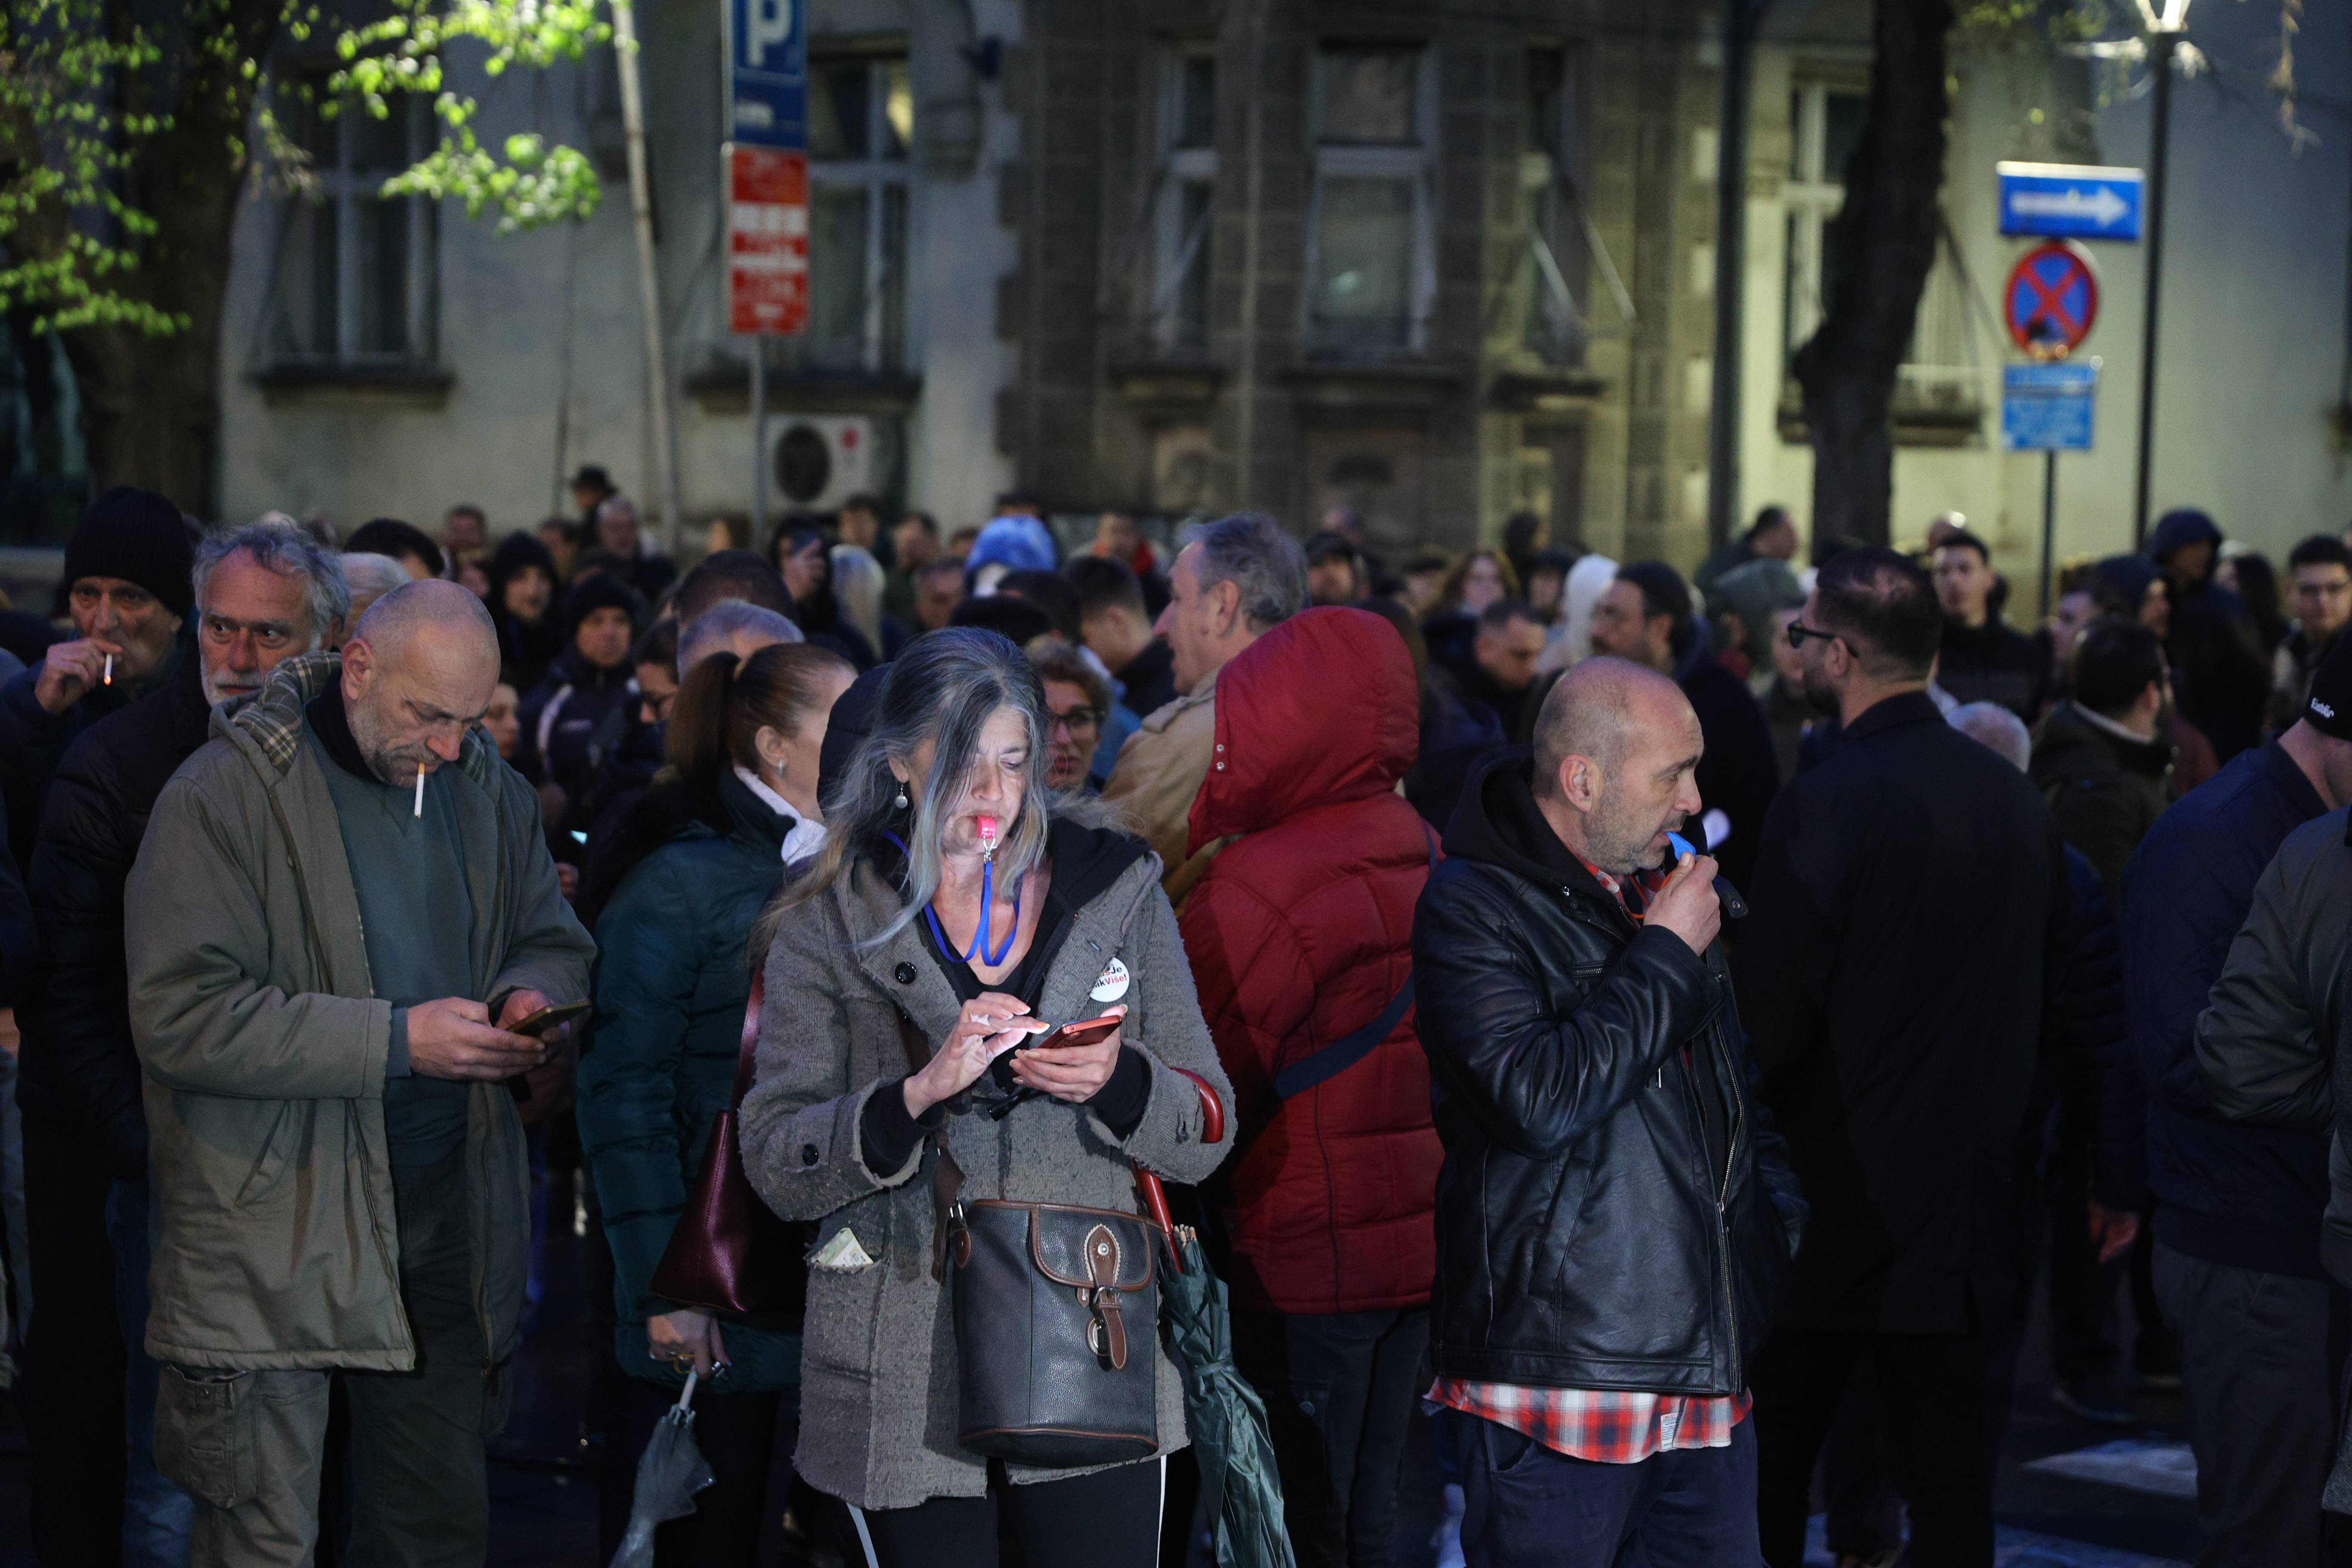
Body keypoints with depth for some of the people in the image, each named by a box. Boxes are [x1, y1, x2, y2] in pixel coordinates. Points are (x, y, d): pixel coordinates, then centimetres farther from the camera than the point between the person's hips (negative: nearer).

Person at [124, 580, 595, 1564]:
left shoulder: (490, 793, 8)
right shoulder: (225, 795, -11)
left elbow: (554, 943, 22)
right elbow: (180, 1018, -18)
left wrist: (531, 994, -4)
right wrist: (397, 1040, -21)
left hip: (446, 1220, 6)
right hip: (271, 1238, -5)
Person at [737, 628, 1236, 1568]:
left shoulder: (1116, 890, 6)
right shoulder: (830, 924, 2)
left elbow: (1205, 1137, 6)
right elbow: (776, 1166, -5)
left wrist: (1117, 1079, -14)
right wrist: (919, 1092, -20)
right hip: (903, 1382, -1)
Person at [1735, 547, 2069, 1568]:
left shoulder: (1823, 803, -17)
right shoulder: (2016, 798, 2)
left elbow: (1771, 1018, -17)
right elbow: (2049, 993, 10)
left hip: (1841, 1204, -5)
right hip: (1973, 1205, 5)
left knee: (1770, 1469, 9)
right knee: (1952, 1481, 9)